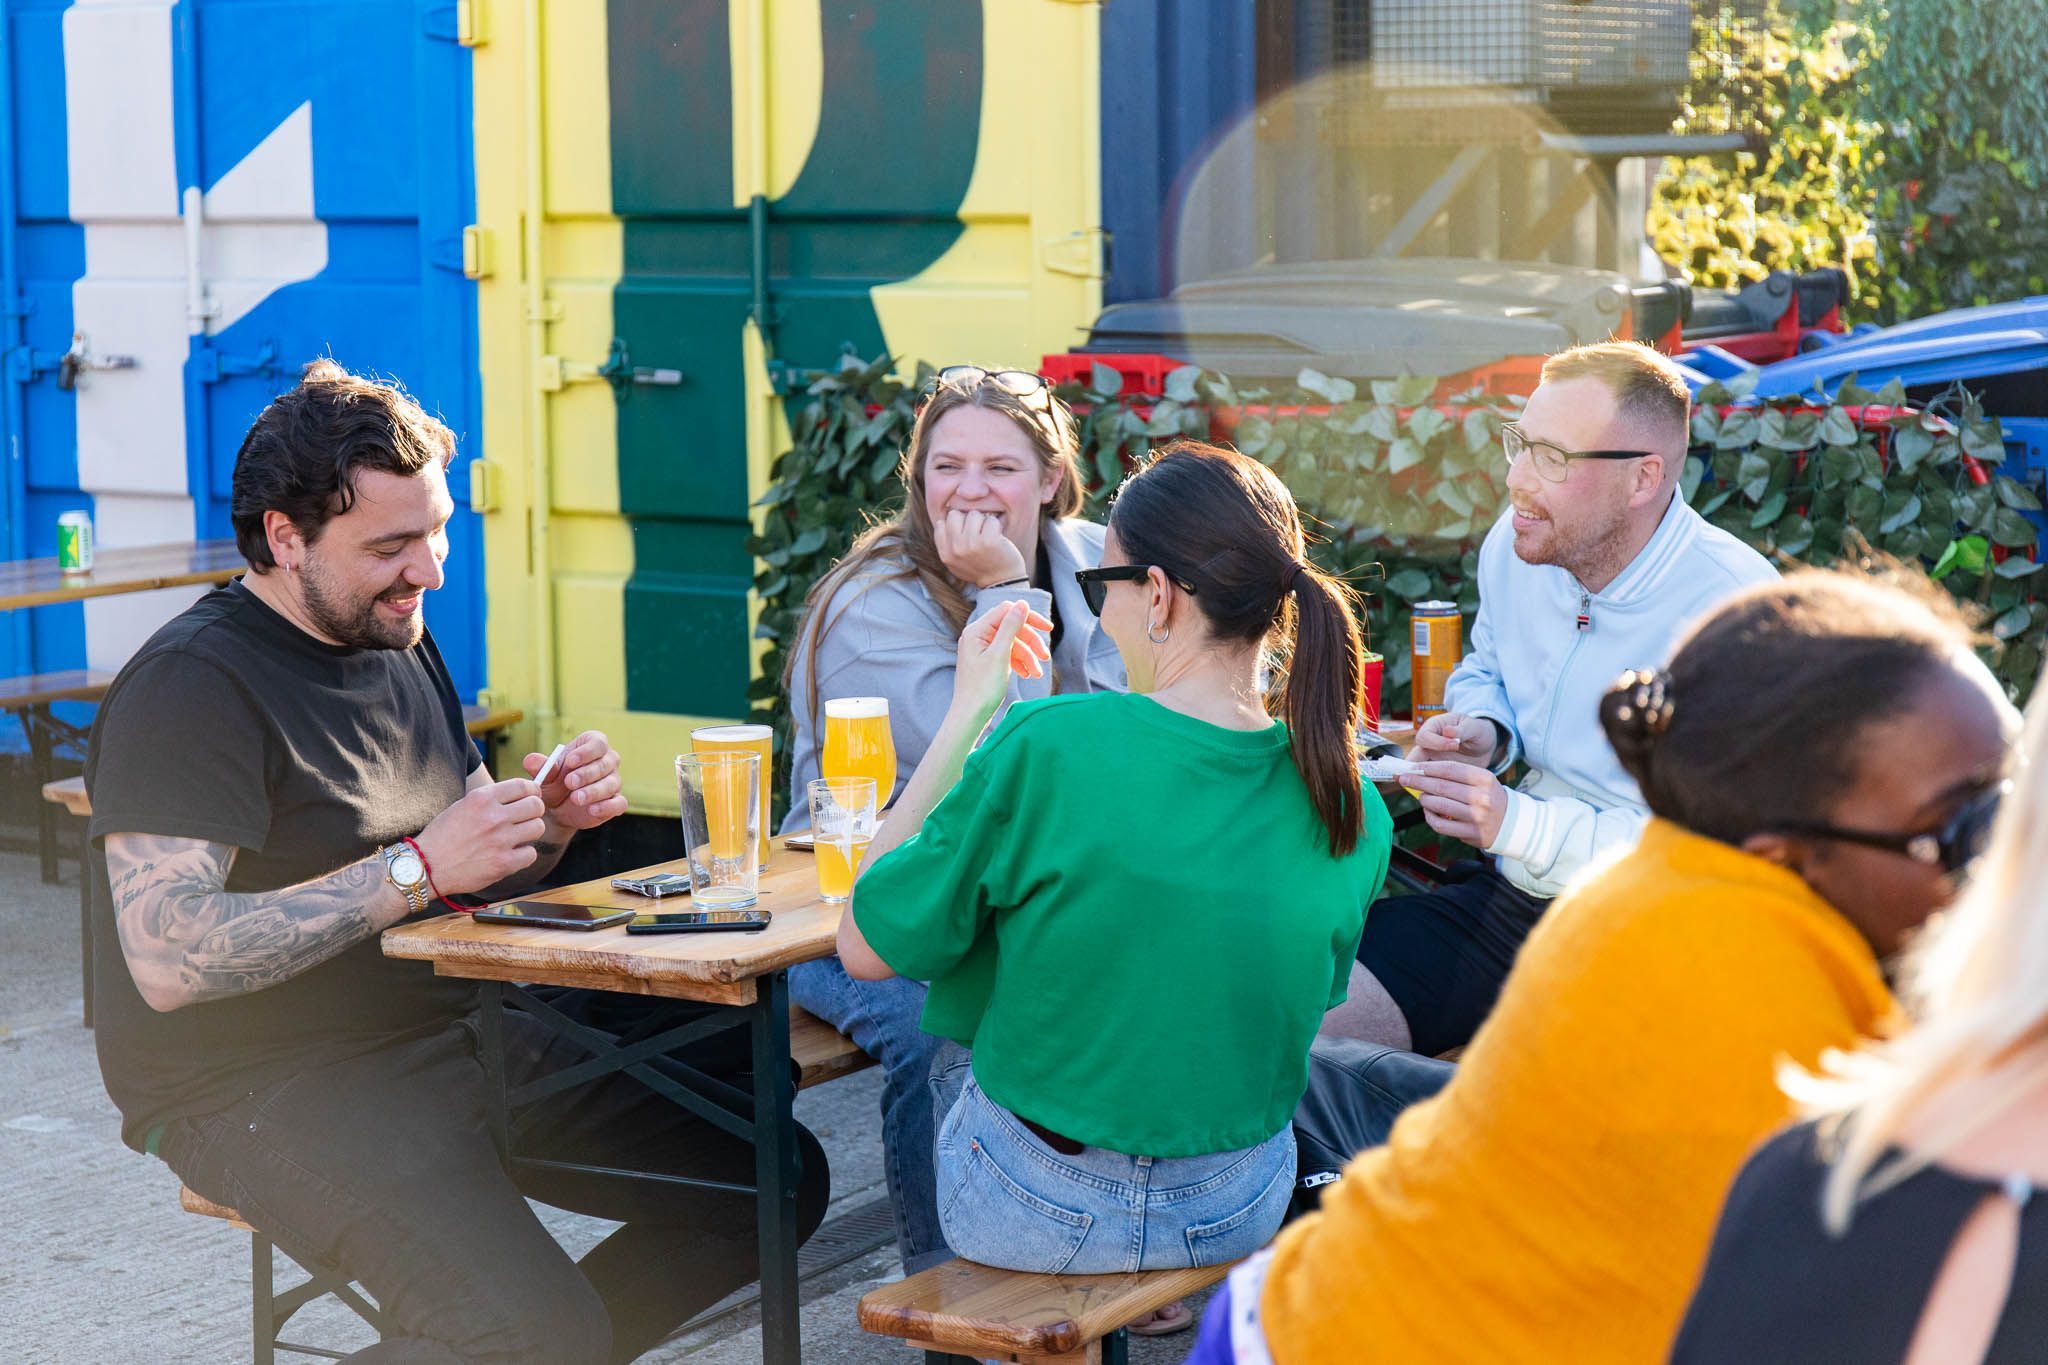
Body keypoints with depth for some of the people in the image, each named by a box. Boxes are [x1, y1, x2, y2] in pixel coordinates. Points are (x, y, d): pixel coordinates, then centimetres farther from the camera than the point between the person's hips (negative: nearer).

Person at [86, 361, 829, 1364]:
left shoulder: (401, 643, 13)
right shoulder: (191, 686, -15)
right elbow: (166, 960, -26)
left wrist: (547, 825, -2)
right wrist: (416, 869, -25)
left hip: (453, 1036, 9)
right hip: (265, 1084, -8)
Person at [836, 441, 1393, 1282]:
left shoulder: (1046, 748, -24)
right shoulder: (1352, 807, -10)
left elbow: (865, 947, -12)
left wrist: (969, 710, -8)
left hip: (1039, 1212, -4)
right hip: (1239, 1212, 4)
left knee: (953, 1050, 30)